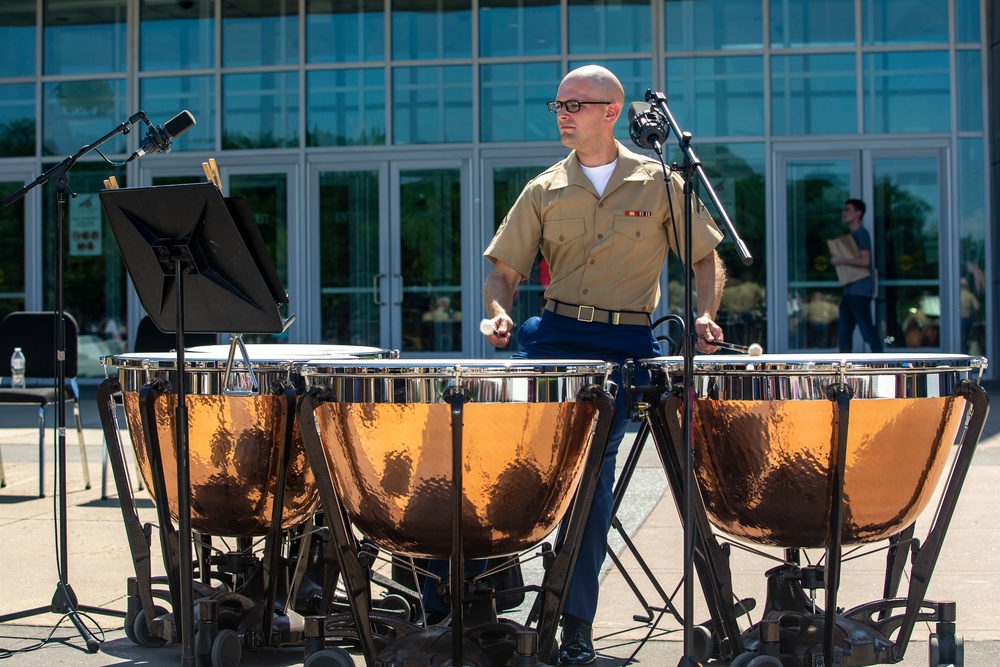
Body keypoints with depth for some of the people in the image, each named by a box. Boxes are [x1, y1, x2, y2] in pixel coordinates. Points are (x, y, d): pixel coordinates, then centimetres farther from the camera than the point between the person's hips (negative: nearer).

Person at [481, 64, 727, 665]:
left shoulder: (659, 183, 6)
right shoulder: (544, 191, 10)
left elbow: (707, 257, 12)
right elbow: (504, 270, 9)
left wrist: (705, 315, -5)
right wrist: (500, 313, -12)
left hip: (628, 344, -2)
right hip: (555, 336, 2)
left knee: (595, 464, -11)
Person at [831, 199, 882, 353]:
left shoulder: (861, 234, -8)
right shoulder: (850, 235, 19)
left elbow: (865, 261, -19)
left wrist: (842, 260, -14)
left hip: (860, 290, -9)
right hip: (849, 291, 9)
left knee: (867, 329, -9)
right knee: (843, 333, 8)